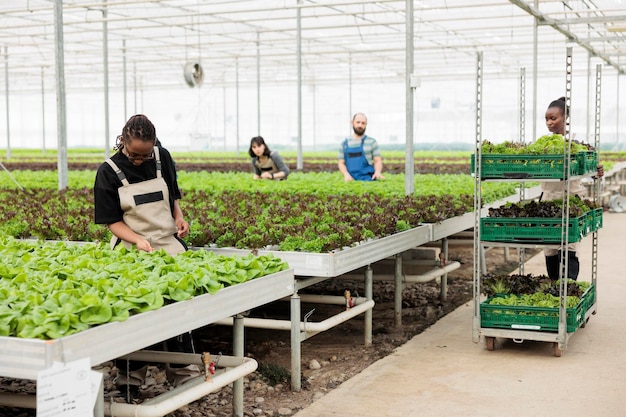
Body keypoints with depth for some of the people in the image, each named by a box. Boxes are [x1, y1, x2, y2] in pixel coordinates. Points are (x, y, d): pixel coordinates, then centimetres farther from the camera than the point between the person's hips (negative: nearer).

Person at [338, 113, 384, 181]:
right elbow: (341, 163, 14)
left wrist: (378, 172, -17)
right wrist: (346, 174, -7)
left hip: (368, 180, -2)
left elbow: (378, 161, 5)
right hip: (351, 180, 2)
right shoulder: (344, 143, 14)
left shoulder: (372, 142, 7)